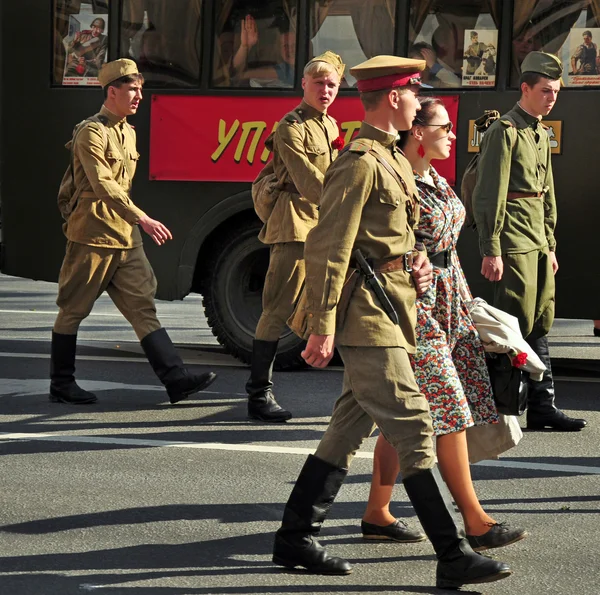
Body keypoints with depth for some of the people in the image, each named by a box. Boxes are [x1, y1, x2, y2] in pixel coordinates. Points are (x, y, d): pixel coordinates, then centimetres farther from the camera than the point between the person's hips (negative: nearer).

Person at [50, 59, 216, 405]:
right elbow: (102, 185, -22)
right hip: (92, 235, -8)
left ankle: (176, 378, -6)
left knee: (143, 306, 1)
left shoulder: (128, 133, 16)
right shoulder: (92, 132, -12)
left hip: (126, 237, 8)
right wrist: (142, 219, -29)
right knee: (74, 310, 3)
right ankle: (61, 385, 12)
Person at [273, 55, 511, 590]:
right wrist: (322, 326, -21)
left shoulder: (393, 160, 17)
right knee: (412, 429, -10)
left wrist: (416, 265, 8)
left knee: (351, 428, 13)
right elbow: (328, 246, -18)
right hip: (368, 313, -10)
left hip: (389, 310, 10)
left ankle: (295, 538, 20)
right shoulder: (360, 162, -14)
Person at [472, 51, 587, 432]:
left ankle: (543, 406, 14)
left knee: (540, 325, 10)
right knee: (516, 326, -7)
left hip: (539, 241, 9)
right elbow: (490, 196, -15)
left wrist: (551, 245, 20)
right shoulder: (505, 132, -11)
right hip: (514, 241, -9)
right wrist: (491, 251, -19)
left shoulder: (541, 134, 17)